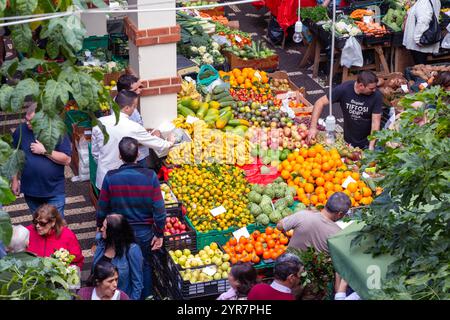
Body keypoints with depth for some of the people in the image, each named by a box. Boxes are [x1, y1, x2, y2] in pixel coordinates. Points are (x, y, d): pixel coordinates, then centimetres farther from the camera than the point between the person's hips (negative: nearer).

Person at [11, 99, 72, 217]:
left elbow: (67, 160, -15)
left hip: (54, 191, -3)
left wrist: (44, 151, -21)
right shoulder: (21, 131, -7)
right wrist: (15, 180, 4)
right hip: (30, 190, 3)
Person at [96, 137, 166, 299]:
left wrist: (101, 229, 13)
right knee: (145, 267, 22)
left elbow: (102, 209, -6)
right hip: (144, 233, 0)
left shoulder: (110, 177, -16)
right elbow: (159, 209, -15)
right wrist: (159, 234, -1)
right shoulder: (150, 176, -17)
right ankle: (145, 297, 34)